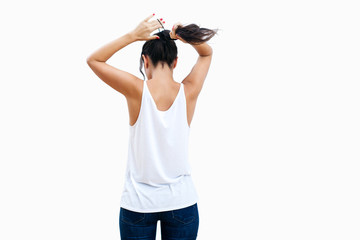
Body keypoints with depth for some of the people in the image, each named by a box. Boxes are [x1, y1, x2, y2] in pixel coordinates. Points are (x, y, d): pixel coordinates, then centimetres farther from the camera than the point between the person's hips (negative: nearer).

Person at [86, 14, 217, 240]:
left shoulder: (137, 90, -14)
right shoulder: (188, 92, -8)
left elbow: (93, 59, 1)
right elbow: (207, 53, 12)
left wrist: (133, 35, -6)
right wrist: (184, 36, -5)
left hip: (139, 203, -1)